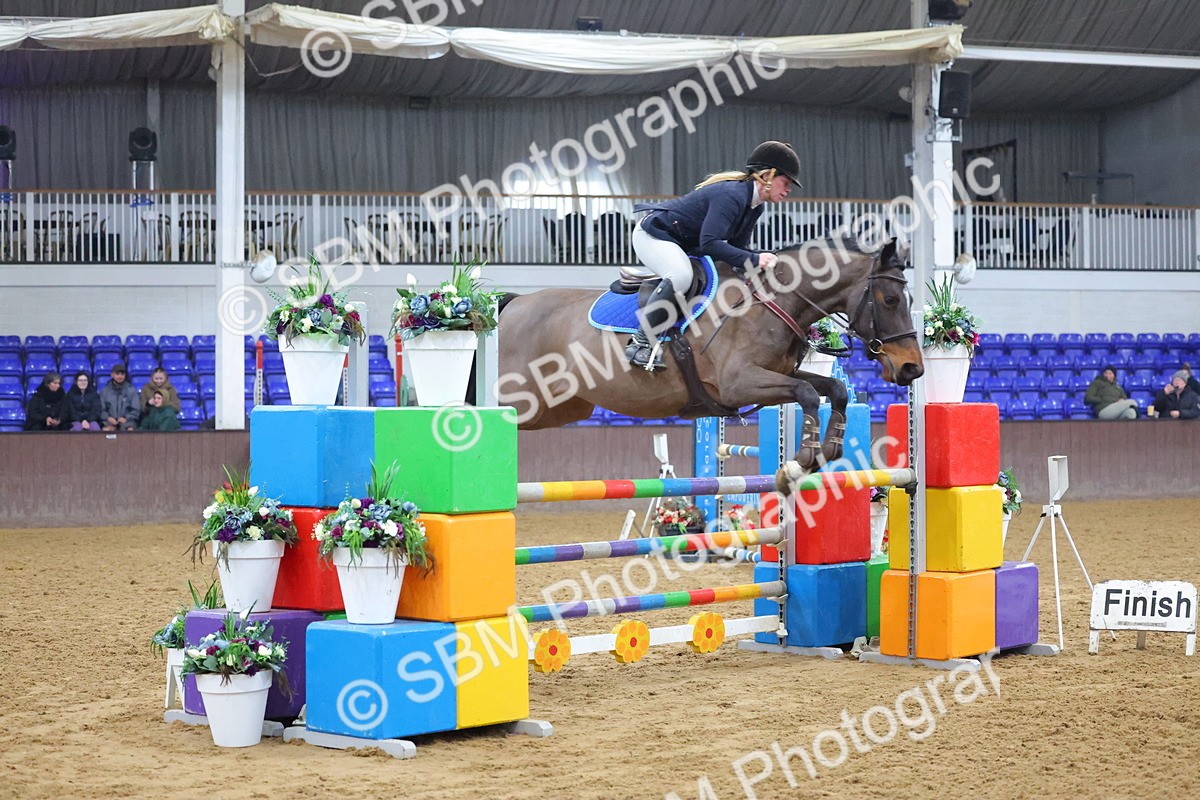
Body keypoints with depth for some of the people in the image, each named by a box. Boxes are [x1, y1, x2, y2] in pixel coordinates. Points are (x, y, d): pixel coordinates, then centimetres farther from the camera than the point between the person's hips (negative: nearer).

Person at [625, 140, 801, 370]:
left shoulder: (756, 207, 2)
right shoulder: (731, 194, -29)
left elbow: (738, 247, 4)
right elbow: (709, 243, -37)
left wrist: (764, 259, -14)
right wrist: (754, 260, -39)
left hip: (684, 245, 11)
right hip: (652, 234, -11)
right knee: (680, 276, -36)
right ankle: (640, 342, -29)